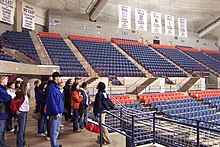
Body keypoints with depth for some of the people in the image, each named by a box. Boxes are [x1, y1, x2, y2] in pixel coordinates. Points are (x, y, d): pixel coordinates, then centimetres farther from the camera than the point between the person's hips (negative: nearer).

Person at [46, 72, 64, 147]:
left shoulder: (56, 86, 14)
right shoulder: (51, 87, -17)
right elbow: (52, 101, -22)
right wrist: (56, 112, -21)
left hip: (58, 112, 10)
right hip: (55, 113, -10)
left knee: (57, 129, 19)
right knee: (54, 130, 1)